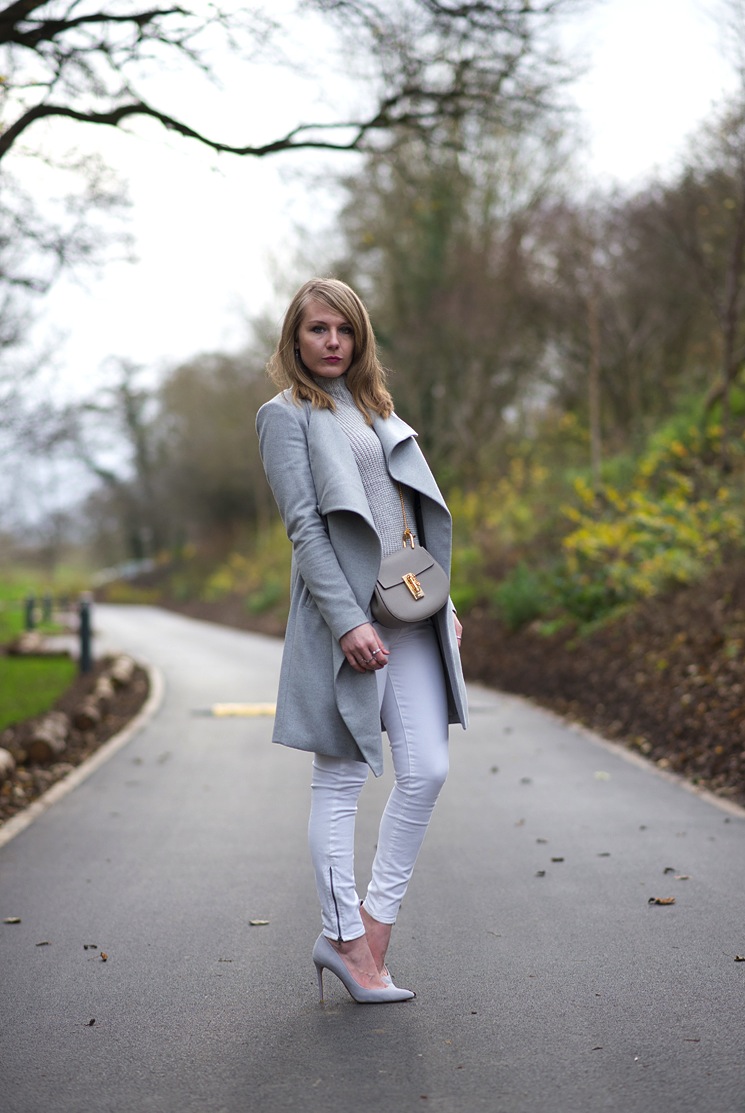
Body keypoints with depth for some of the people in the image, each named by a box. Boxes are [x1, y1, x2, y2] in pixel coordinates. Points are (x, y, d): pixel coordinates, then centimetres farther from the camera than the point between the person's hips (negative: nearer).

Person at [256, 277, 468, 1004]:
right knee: (340, 782, 1)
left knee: (427, 770, -1)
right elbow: (304, 527, -11)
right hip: (343, 612, -7)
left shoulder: (374, 409, 20)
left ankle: (375, 920, 11)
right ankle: (343, 938, 9)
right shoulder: (286, 414, -1)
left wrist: (442, 600, 13)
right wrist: (349, 622, -19)